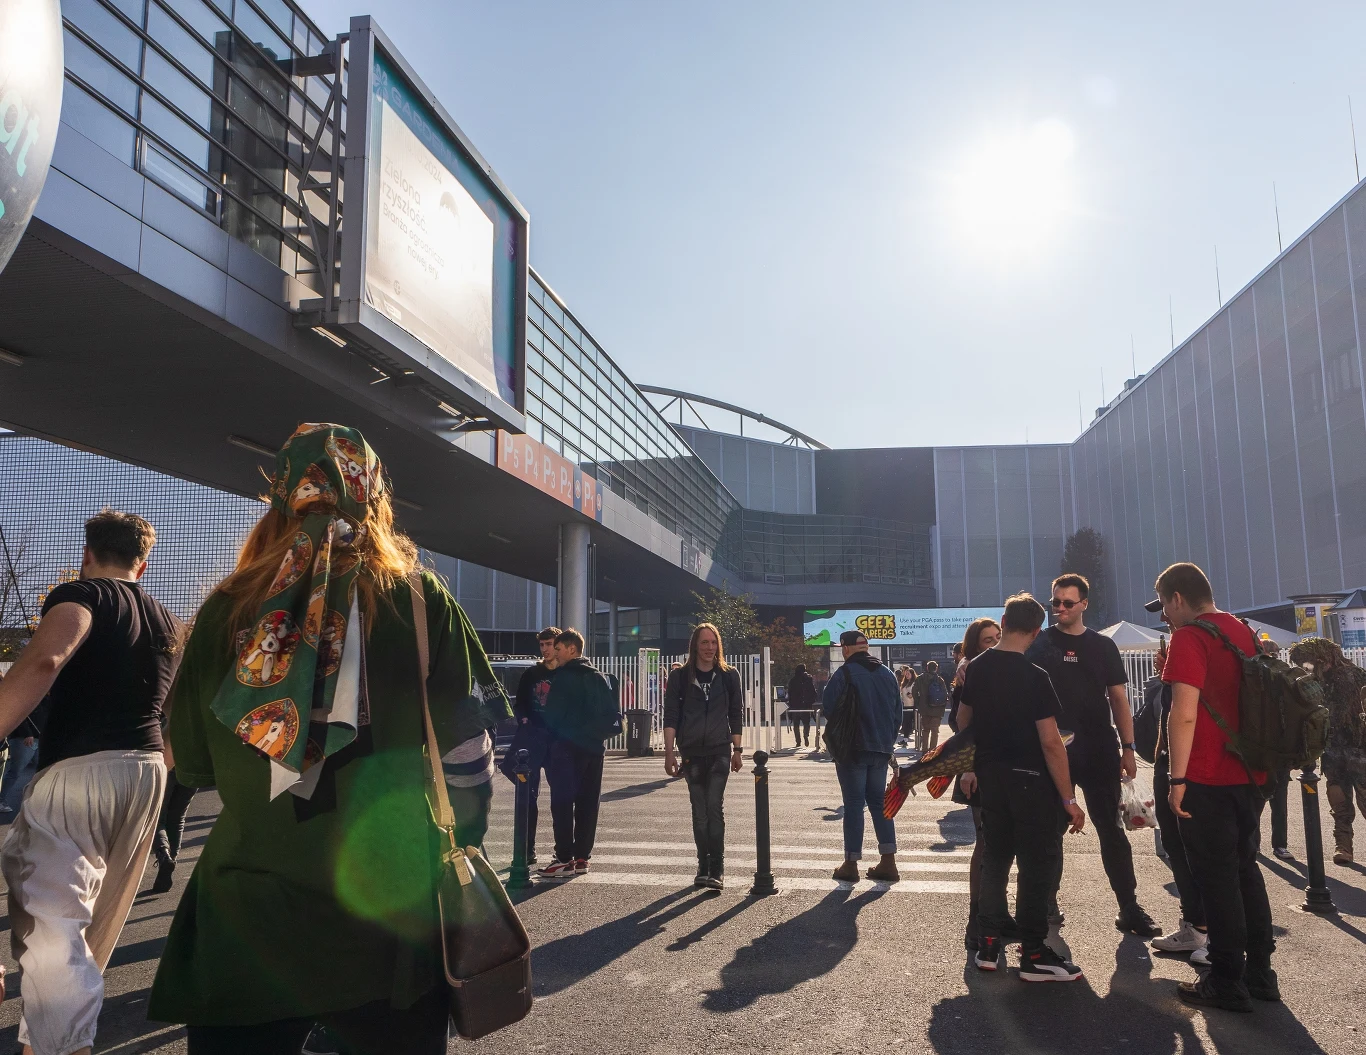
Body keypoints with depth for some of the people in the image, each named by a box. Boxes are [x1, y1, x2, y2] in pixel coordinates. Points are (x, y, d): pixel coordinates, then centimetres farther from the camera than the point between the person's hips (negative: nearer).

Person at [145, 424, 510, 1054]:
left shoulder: (227, 608, -2)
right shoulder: (418, 600, -6)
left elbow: (190, 765, 7)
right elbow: (467, 752, -6)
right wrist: (463, 843, 10)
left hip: (243, 914, 1)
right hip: (388, 910, 0)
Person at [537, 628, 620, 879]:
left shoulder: (563, 677, -9)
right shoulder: (598, 677, 13)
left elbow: (553, 715, -11)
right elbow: (612, 714, 12)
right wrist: (600, 733, 15)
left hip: (568, 748, -7)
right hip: (594, 747, 7)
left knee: (562, 803, -4)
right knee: (587, 804, 10)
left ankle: (565, 860, -6)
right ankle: (582, 858, 13)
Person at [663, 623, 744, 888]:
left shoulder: (729, 675, 5)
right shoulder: (680, 676, 2)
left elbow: (736, 715, 9)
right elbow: (670, 715, 0)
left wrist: (737, 750, 6)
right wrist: (669, 752, -7)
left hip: (720, 751, -1)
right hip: (691, 752, 1)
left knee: (715, 807, -10)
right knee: (700, 811, 7)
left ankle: (717, 869, -5)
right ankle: (704, 867, 16)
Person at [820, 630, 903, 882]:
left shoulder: (844, 673, -12)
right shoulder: (887, 674, 8)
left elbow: (828, 708, -14)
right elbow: (897, 711, 12)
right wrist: (888, 739, 17)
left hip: (852, 748, -5)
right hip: (881, 749, 6)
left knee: (853, 804, 1)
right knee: (879, 801, 13)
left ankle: (851, 864, 5)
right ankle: (888, 862, 11)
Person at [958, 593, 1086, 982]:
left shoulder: (976, 668, 2)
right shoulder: (1035, 677, -17)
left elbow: (963, 721, 13)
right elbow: (1050, 742, -18)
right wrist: (1068, 799, -12)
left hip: (990, 777, 6)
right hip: (1030, 780, -6)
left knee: (994, 859, 15)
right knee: (1038, 863, 3)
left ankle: (988, 944, 21)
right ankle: (1033, 955, 7)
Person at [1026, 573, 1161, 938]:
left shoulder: (1102, 646, 6)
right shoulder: (1040, 643, 1)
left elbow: (1119, 699, 7)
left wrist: (1128, 749, 2)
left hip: (1099, 753, 1)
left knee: (1112, 830, 6)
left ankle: (1129, 907, 14)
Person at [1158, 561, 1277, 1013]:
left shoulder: (1188, 638, -14)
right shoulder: (1243, 630, 12)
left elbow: (1185, 713, -21)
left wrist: (1177, 777, -17)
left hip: (1207, 780, -8)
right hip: (1250, 775, 8)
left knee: (1216, 877, 1)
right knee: (1245, 867, 17)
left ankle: (1227, 982, 8)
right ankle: (1259, 972, 24)